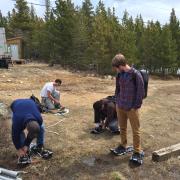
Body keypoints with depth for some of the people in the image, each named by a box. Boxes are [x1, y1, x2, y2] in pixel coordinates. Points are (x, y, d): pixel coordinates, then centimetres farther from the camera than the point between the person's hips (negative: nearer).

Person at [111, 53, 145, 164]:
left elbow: (141, 92, -13)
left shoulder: (136, 74, -16)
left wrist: (136, 106, -11)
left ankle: (138, 152, 19)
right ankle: (123, 146, 36)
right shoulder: (120, 75, 4)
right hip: (120, 107, 6)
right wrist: (117, 102, 9)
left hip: (132, 108, -6)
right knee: (122, 128, 18)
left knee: (136, 130, 6)